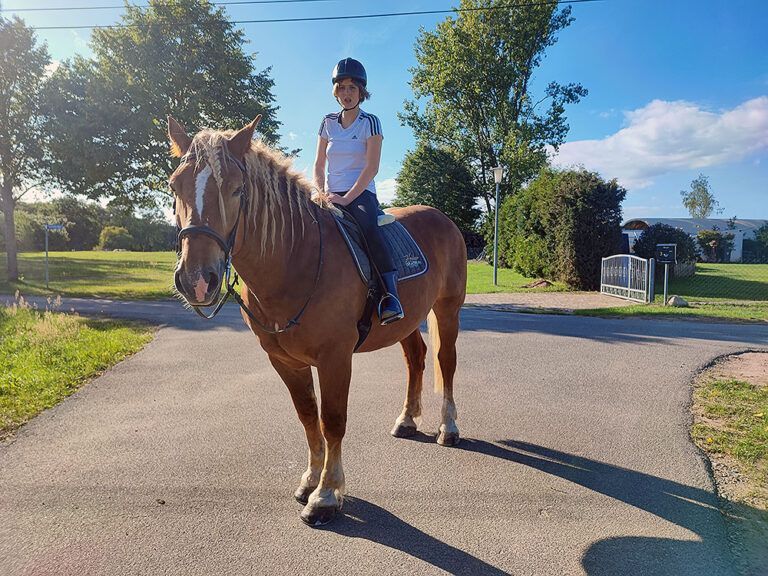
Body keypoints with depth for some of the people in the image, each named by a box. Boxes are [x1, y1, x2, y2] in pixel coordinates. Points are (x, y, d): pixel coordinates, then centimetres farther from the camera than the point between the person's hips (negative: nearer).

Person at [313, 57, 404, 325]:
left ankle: (390, 294, -39)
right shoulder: (328, 122, 15)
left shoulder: (370, 122, 1)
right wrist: (323, 193, -5)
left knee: (367, 226, -37)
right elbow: (318, 166, 14)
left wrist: (346, 198, -18)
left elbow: (371, 167, -9)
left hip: (361, 194, -4)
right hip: (331, 196, 5)